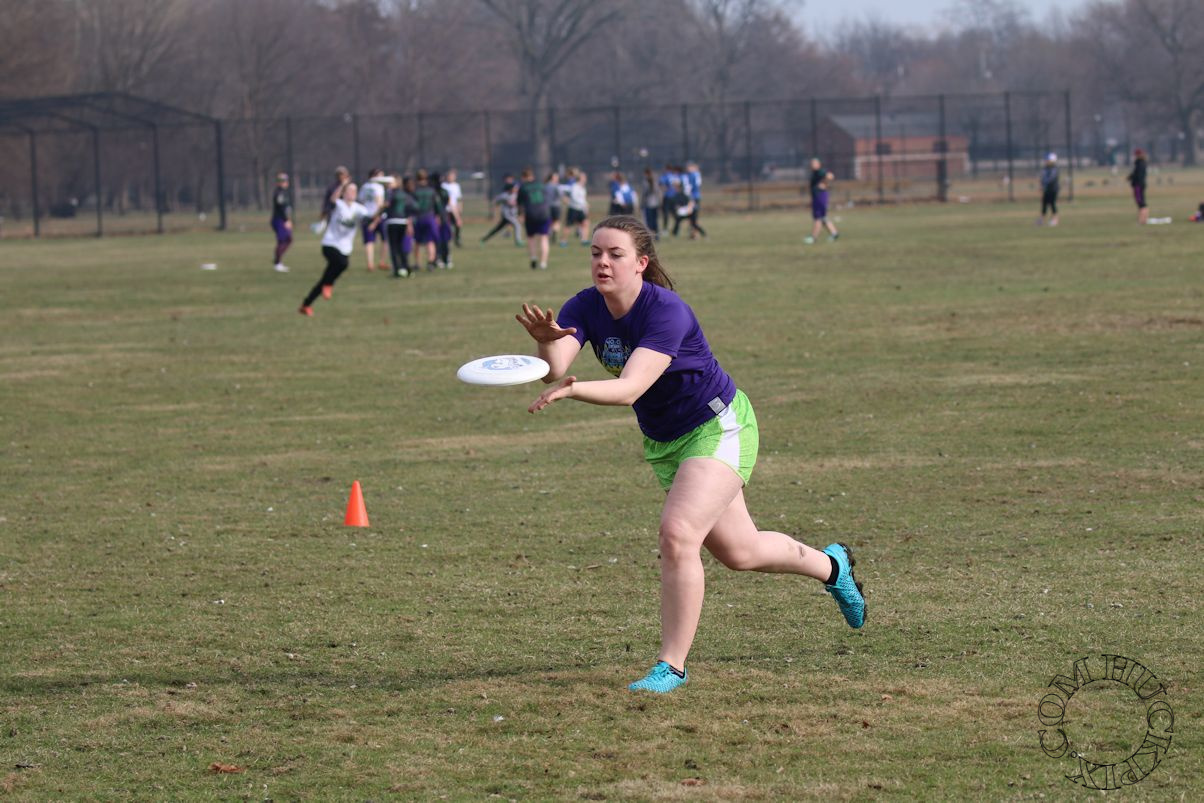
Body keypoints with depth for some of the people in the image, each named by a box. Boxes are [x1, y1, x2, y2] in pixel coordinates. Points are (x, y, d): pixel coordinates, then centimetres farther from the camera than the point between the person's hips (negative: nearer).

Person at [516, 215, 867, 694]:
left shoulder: (666, 311, -29)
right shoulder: (584, 308, -11)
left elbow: (630, 388, -41)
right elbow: (555, 371, -28)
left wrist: (574, 390, -58)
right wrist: (547, 342, -50)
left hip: (719, 429, -8)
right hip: (663, 441, 8)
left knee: (677, 533, -26)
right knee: (738, 552, 19)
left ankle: (671, 666, -14)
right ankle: (829, 566, 48)